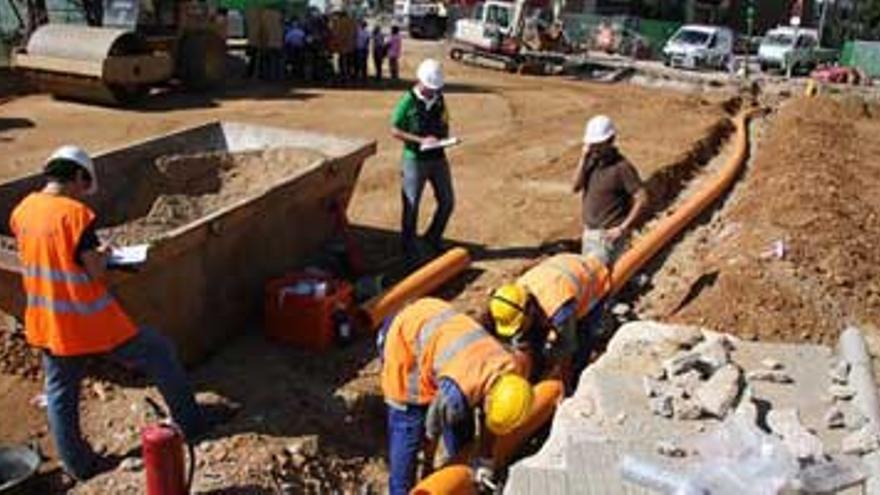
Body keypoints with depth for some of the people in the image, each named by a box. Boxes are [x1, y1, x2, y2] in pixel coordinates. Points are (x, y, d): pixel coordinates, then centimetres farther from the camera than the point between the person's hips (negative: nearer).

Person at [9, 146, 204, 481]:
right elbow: (95, 271, -18)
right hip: (91, 322, -7)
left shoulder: (22, 211, 2)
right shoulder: (75, 213, -20)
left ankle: (77, 465, 30)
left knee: (60, 393, 18)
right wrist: (103, 253, 2)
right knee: (160, 353, 11)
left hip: (47, 324, 7)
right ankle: (189, 424, 22)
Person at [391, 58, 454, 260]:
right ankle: (409, 244, 22)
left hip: (438, 158, 5)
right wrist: (421, 140, -20)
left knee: (447, 201, 7)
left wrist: (444, 137, -5)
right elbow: (395, 130, -11)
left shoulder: (439, 99, 4)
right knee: (411, 205, 5)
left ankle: (434, 236, 30)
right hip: (415, 159, -5)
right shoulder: (408, 101, -12)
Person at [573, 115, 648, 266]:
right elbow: (576, 187, -7)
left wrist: (622, 228, -20)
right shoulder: (591, 161, 5)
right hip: (589, 231, 8)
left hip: (609, 234, -8)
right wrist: (583, 158, -14)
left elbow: (642, 200, -18)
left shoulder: (622, 167, -16)